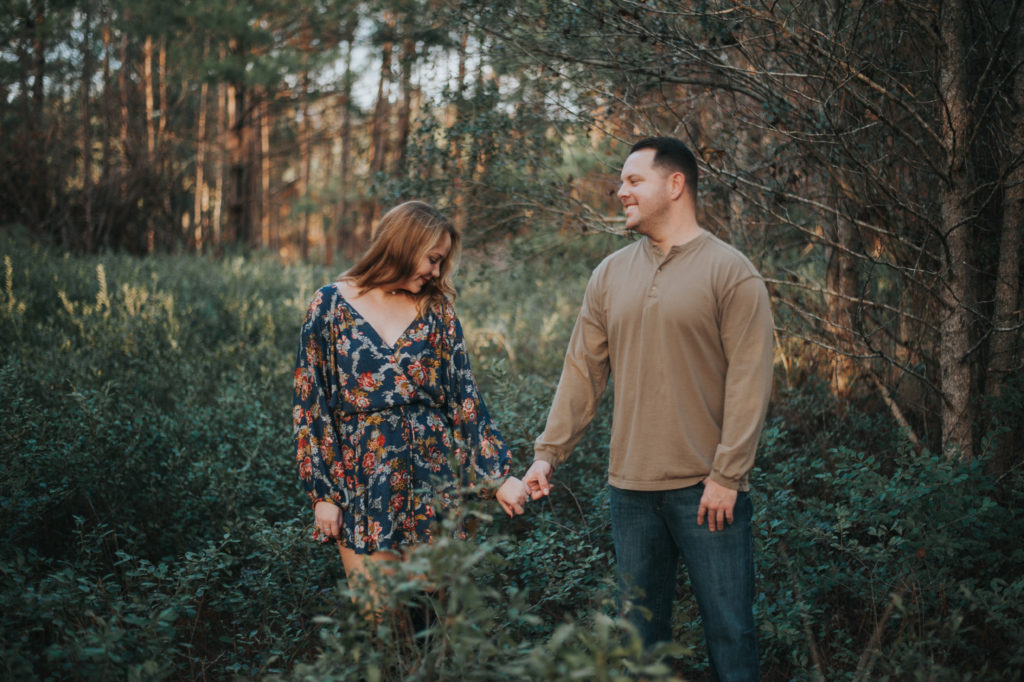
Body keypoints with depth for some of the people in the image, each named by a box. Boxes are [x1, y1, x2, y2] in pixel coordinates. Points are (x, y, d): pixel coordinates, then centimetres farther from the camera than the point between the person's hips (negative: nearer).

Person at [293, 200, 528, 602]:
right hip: (361, 486, -2)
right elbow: (310, 403, -1)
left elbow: (464, 398, 5)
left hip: (431, 481, 2)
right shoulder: (331, 305, -1)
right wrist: (322, 493, -5)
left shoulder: (436, 309, 6)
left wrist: (499, 476, -1)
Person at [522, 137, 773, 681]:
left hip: (706, 490, -5)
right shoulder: (610, 275, 10)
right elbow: (582, 372, 11)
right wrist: (547, 452, 5)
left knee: (728, 630, 3)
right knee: (641, 627, 13)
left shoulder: (730, 272, -6)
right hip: (630, 488, 5)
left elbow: (748, 381, -10)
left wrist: (726, 476, -14)